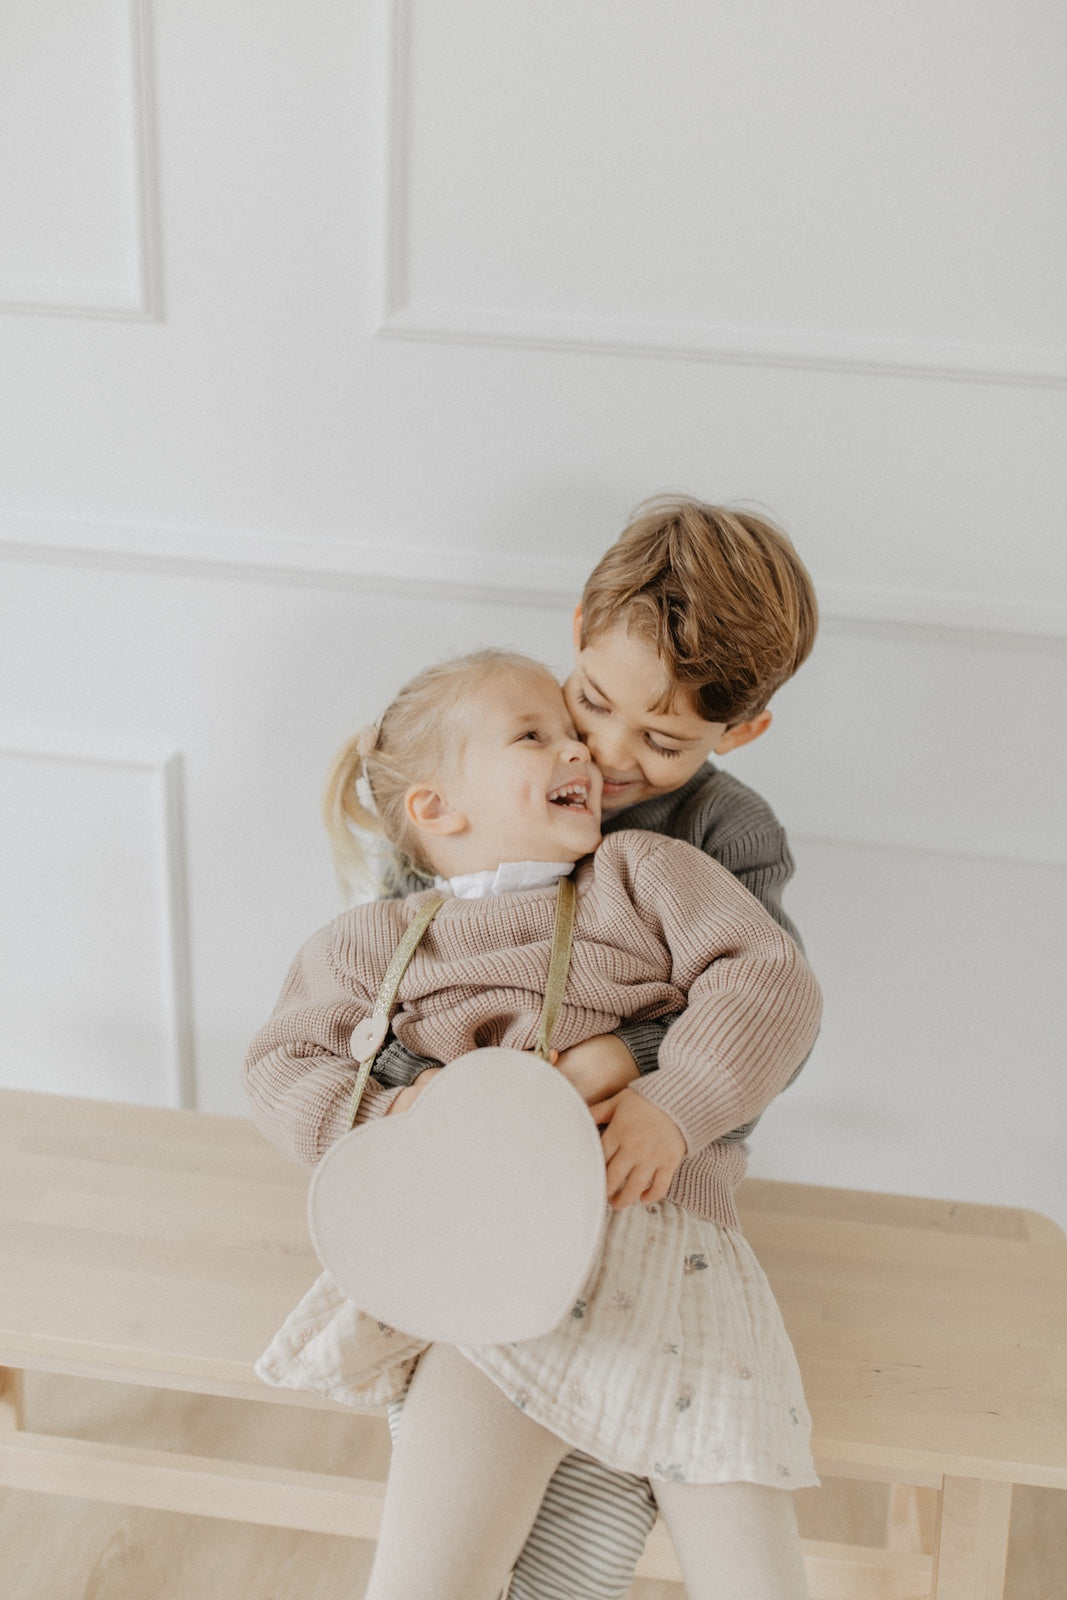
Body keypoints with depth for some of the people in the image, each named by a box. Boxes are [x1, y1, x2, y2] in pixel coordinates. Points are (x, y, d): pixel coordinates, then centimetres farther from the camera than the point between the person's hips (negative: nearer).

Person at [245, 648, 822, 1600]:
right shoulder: (378, 941, 17)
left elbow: (768, 976, 5)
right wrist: (379, 1122, -2)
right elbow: (285, 1061, 19)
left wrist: (676, 1103, -11)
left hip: (671, 1236, 0)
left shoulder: (644, 871, 14)